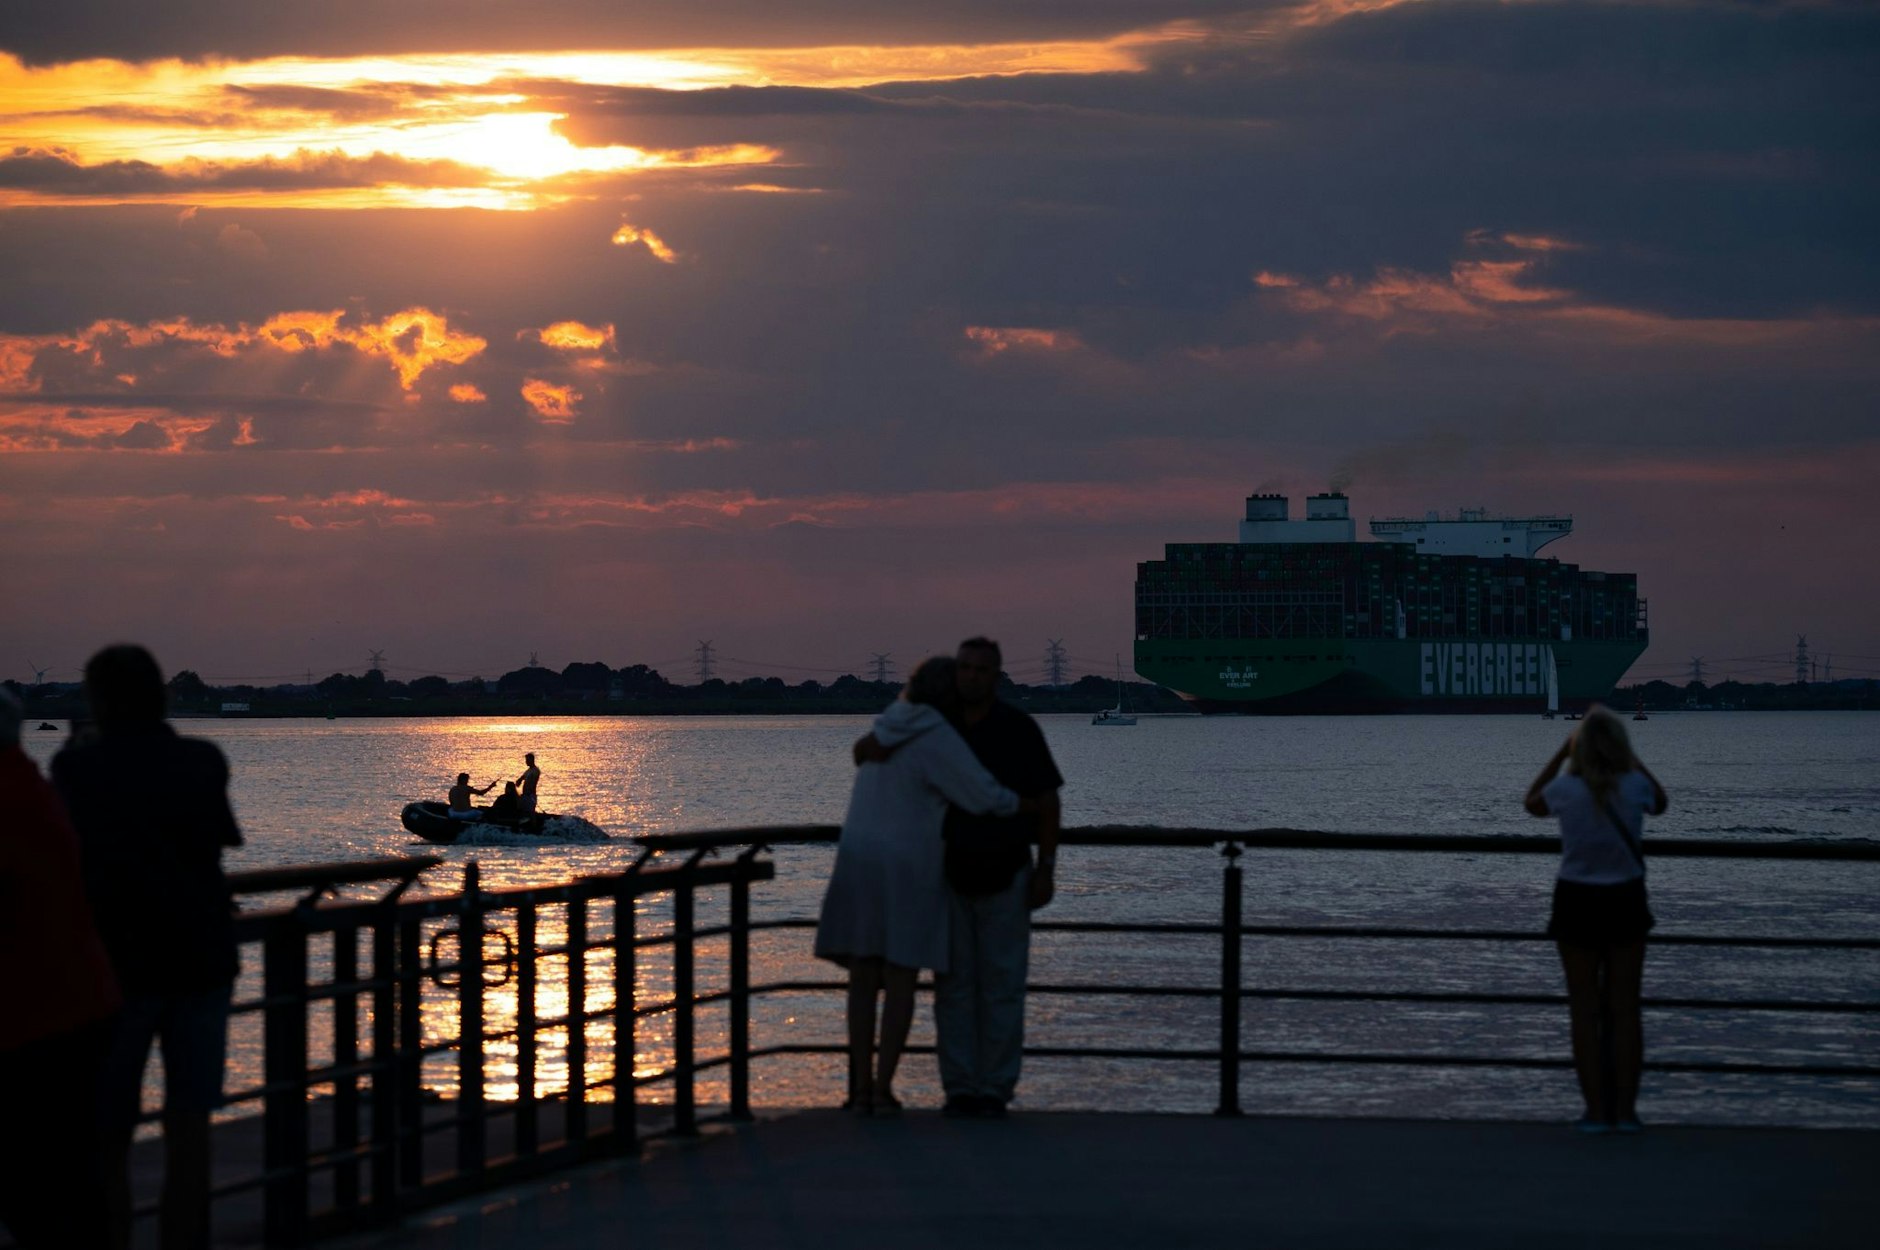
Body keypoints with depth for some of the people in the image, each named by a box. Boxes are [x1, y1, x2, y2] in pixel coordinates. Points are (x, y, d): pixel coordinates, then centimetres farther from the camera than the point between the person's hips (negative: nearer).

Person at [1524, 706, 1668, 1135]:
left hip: (1578, 902, -1)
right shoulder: (1634, 786, -10)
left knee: (1585, 1009, 6)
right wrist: (1630, 757, 14)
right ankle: (1625, 1110, 9)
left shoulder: (1567, 789, -12)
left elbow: (1532, 804, 12)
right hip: (1625, 902, 1)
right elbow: (1660, 804, 16)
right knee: (1625, 1008, 9)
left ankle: (1596, 1111, 4)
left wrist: (1561, 753, 11)